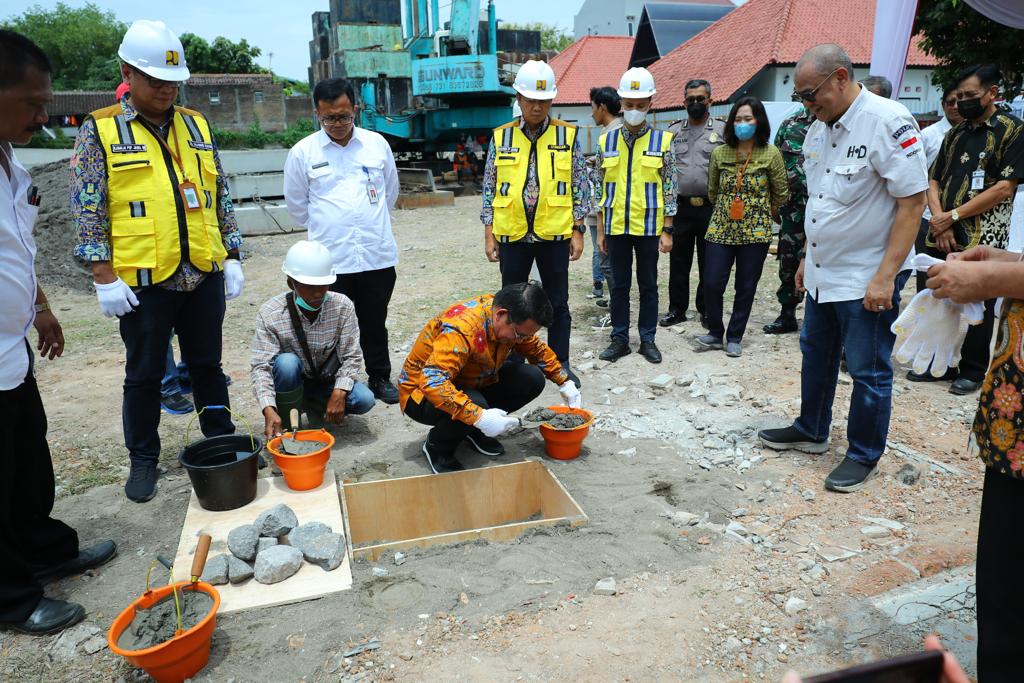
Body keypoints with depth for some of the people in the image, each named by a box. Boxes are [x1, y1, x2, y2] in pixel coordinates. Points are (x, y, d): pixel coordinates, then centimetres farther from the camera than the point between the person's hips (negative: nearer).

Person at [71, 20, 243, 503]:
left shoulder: (196, 126, 9)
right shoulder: (99, 130, -2)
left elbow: (220, 196, 12)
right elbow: (87, 209, -5)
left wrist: (232, 256, 8)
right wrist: (104, 277, -10)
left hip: (204, 276, 3)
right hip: (143, 282, -3)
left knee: (207, 365, 14)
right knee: (144, 374, 9)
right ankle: (143, 460, 24)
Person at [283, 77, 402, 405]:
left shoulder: (377, 144, 4)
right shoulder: (302, 152, -2)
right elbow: (297, 205, 9)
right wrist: (326, 230, 13)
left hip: (378, 255, 2)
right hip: (329, 260, -1)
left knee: (375, 324, 15)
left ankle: (380, 378, 30)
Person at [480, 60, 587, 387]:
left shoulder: (568, 136, 2)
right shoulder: (501, 137, 4)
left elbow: (579, 187, 4)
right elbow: (490, 189, 6)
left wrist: (578, 231, -1)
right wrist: (489, 235, 1)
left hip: (554, 234, -1)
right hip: (512, 235, 1)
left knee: (557, 303, 8)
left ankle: (560, 365, 20)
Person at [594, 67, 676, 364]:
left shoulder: (662, 141, 0)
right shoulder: (606, 141, 6)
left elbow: (670, 188, 0)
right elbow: (601, 189, 8)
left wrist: (667, 230, -4)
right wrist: (601, 230, 6)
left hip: (649, 226, -2)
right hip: (616, 227, 2)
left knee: (648, 285, 8)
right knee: (619, 285, 9)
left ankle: (648, 339, 19)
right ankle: (620, 339, 19)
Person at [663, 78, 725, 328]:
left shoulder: (722, 130, 3)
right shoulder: (673, 131, 12)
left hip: (711, 207, -2)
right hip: (680, 205, 2)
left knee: (709, 262, 6)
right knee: (678, 261, 8)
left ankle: (706, 310, 18)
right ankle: (677, 309, 18)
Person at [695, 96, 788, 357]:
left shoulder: (771, 154, -4)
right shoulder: (719, 153, 3)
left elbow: (782, 194, 6)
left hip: (755, 230, -2)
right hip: (720, 228, 2)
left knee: (746, 287, 6)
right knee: (711, 284, -3)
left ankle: (734, 338, 20)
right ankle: (716, 333, 17)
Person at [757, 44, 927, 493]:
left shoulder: (888, 122, -17)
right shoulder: (819, 128, 7)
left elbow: (912, 202, -19)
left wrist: (885, 276, -22)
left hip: (868, 278, -8)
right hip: (822, 273, 8)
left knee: (869, 371, 4)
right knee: (816, 354, 19)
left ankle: (864, 456, 21)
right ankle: (811, 431, 37)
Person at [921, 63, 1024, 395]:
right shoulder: (955, 134, 15)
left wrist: (953, 215, -13)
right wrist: (939, 220, -5)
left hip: (982, 240, -5)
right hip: (943, 238, 5)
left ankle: (973, 369, 17)